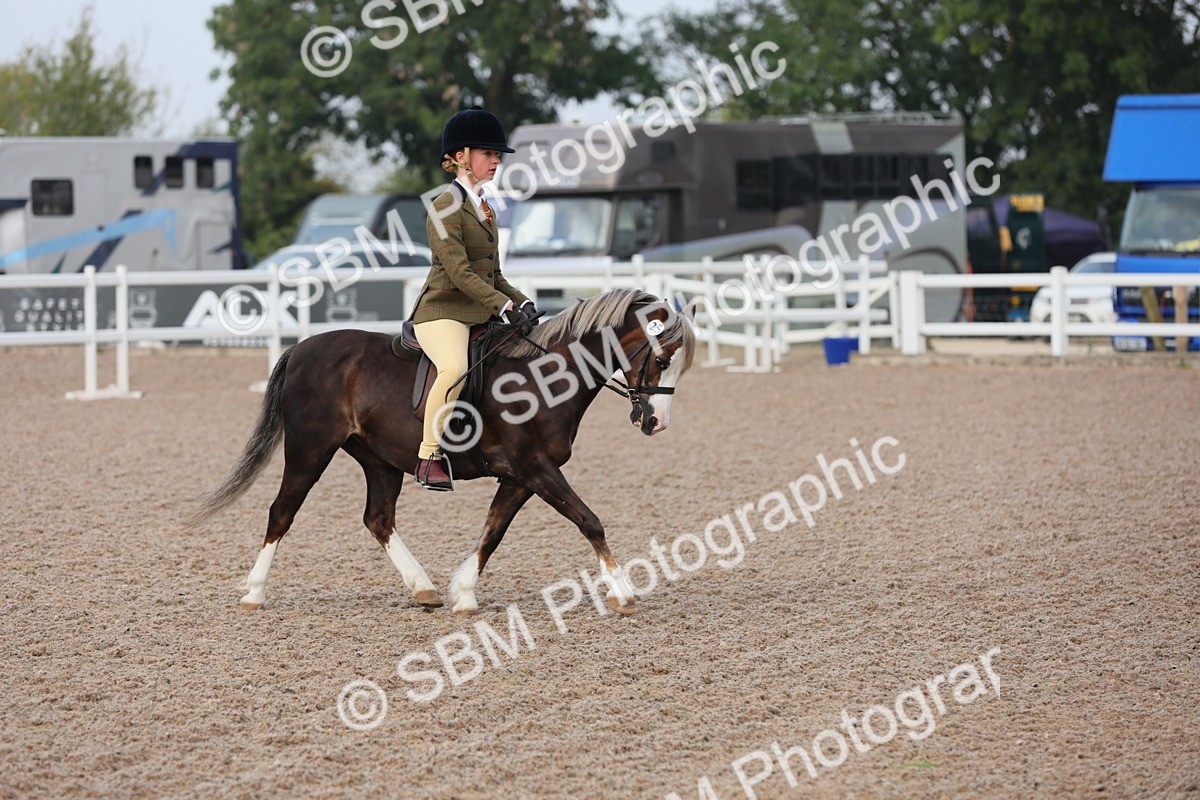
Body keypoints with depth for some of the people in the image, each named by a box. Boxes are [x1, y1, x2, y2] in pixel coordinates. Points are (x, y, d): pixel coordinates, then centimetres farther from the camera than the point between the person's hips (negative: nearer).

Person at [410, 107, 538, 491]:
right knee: (455, 368, -36)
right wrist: (504, 306, -26)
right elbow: (458, 272, -19)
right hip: (442, 312, -9)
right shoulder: (446, 207, -10)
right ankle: (430, 456, -26)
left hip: (480, 315, 9)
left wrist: (523, 303, 2)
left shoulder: (483, 209, 18)